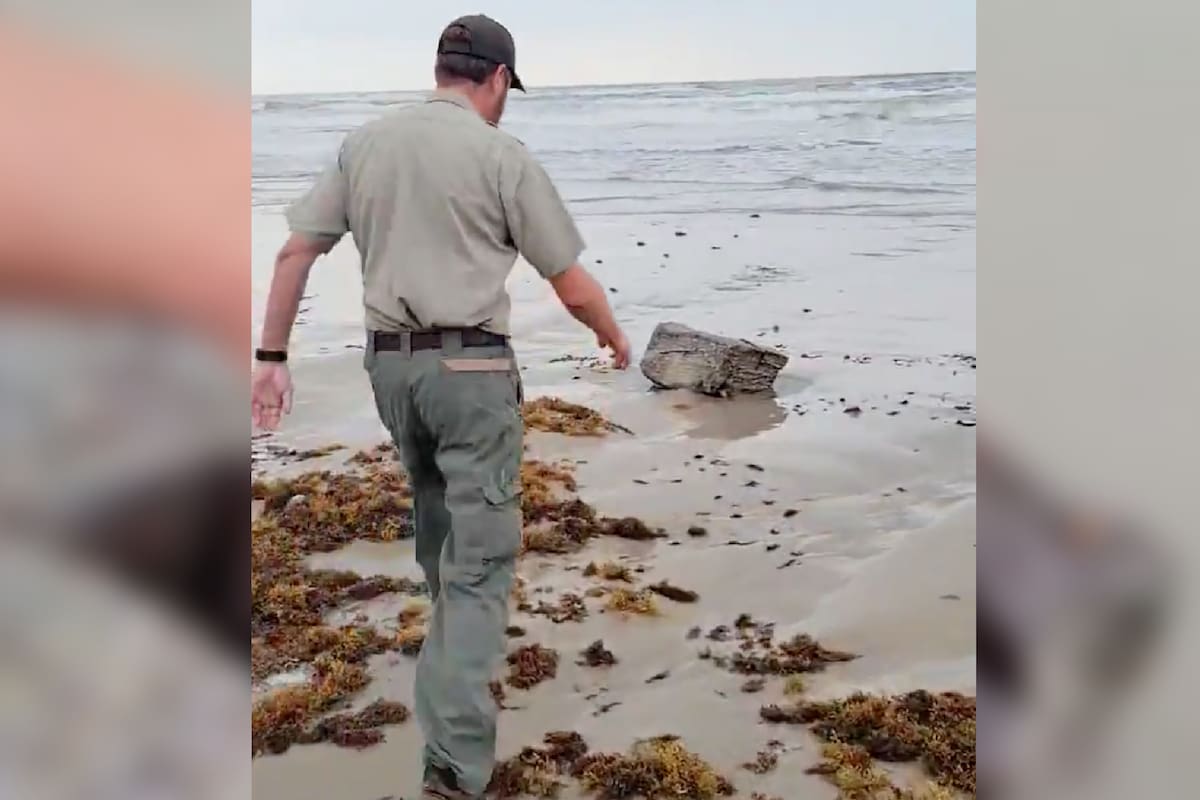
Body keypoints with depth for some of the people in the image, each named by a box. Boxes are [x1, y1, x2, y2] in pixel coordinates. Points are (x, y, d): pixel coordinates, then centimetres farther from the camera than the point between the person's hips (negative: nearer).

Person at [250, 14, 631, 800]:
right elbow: (574, 287, -4)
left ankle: (460, 632, 50)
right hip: (471, 367, -6)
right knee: (480, 551, -3)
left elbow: (294, 253, 4)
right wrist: (616, 337, 15)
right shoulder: (503, 155, -7)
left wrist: (273, 358, 9)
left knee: (436, 511, 27)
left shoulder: (362, 143, 8)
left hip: (390, 362, 6)